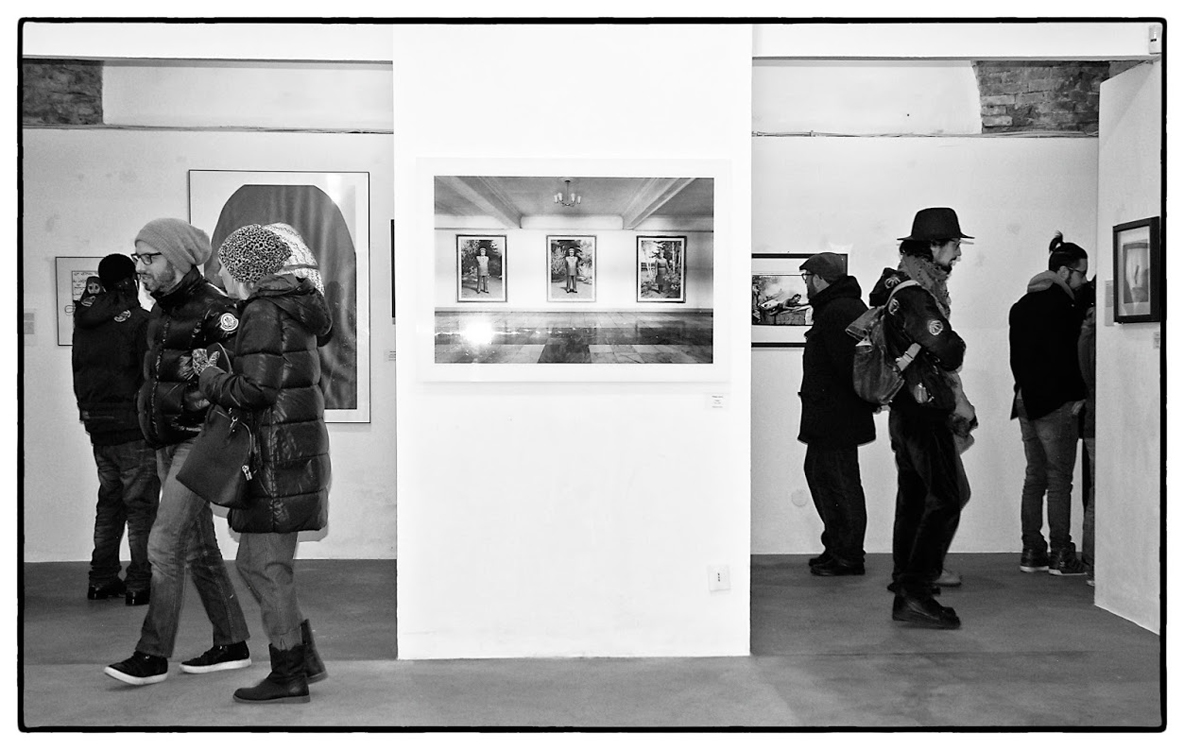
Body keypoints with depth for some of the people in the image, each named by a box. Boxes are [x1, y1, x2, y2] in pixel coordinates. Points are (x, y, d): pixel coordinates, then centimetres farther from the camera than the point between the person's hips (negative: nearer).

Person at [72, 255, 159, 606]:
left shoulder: (85, 319, 6)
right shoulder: (139, 320, -14)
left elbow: (78, 372, 11)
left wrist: (88, 411, 18)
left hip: (98, 426, 7)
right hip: (135, 427, -7)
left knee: (109, 501, 17)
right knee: (141, 504, 1)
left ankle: (101, 579, 23)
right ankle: (138, 584, 3)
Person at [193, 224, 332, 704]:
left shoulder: (263, 313, -14)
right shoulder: (294, 309, 16)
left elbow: (253, 392, -20)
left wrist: (210, 375, -3)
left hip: (278, 454, -10)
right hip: (300, 446, 10)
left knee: (266, 565, -2)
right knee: (254, 562, 16)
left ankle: (289, 678, 6)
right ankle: (305, 659, 20)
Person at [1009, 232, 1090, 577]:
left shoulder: (1021, 306, 14)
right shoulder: (1062, 306, -12)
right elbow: (1065, 356, -17)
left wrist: (1027, 390, 14)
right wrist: (1078, 395, -8)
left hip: (1026, 402, 8)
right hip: (1055, 403, -8)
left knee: (1034, 477, 11)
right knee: (1059, 480, -3)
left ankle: (1031, 551, 13)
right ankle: (1061, 555, 0)